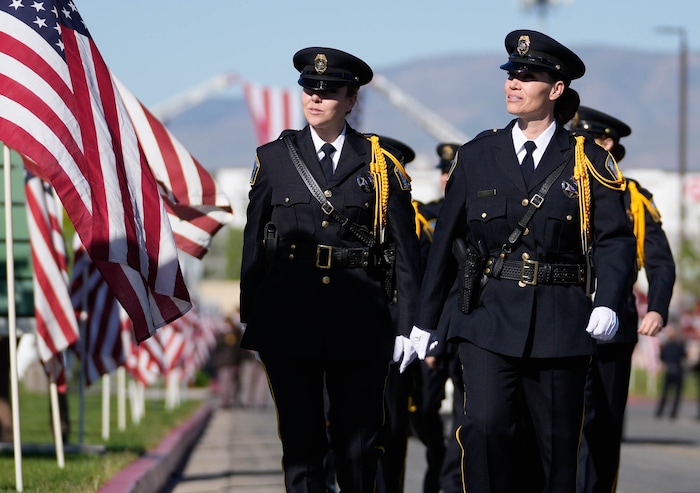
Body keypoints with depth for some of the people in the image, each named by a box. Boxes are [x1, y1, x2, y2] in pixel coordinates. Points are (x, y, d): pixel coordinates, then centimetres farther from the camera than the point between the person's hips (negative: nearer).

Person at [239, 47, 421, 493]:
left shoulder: (379, 164, 5)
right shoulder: (274, 158, 8)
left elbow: (406, 251, 4)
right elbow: (253, 243, 11)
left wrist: (409, 326, -1)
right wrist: (248, 317, 8)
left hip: (358, 322, -1)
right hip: (288, 318, 1)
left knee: (359, 444, 1)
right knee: (301, 442, -1)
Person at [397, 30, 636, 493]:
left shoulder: (588, 160, 4)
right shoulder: (477, 156, 7)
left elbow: (615, 238, 1)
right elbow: (446, 241, 11)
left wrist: (607, 302, -17)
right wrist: (424, 321, 11)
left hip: (560, 324, 0)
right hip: (488, 319, 0)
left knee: (555, 445, 3)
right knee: (486, 426, -18)